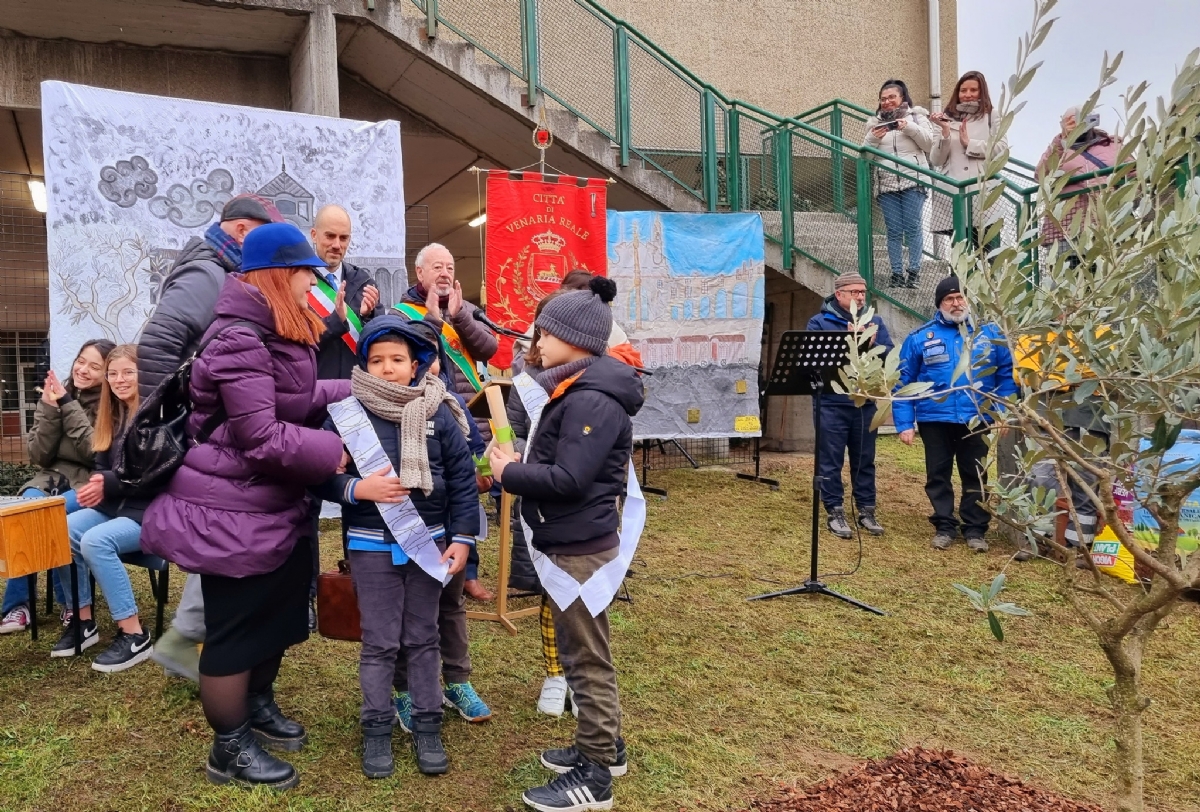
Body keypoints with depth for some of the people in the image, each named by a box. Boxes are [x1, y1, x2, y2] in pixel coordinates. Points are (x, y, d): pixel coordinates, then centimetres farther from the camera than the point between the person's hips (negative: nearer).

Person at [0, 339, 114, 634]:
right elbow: (38, 455, 1)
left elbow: (96, 452, -20)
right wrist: (50, 410, -13)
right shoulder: (55, 397, 6)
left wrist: (69, 406, -19)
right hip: (53, 477, 4)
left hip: (88, 482, -4)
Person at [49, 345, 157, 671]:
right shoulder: (111, 416, 13)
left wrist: (110, 484, -20)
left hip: (151, 511, -7)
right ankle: (83, 621, -3)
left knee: (95, 541, -30)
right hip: (114, 506, 8)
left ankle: (134, 636, -20)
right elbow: (102, 466, 16)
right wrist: (97, 485, -7)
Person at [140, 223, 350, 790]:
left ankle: (257, 707, 44)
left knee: (276, 613, 23)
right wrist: (335, 453, -21)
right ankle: (229, 750, 22)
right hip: (233, 513, -10)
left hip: (274, 506, 10)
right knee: (235, 628, 4)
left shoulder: (281, 334, 10)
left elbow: (302, 401, 12)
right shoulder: (240, 339, -24)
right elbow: (261, 438, -27)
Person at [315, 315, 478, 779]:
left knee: (423, 638, 14)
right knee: (378, 642, 9)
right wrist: (358, 489, -22)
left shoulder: (439, 413, -4)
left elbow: (463, 480, -1)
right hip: (371, 546, -1)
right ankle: (376, 728, 26)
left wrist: (461, 539, -4)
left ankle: (427, 724, 28)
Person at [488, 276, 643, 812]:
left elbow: (568, 480, -26)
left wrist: (508, 474, -15)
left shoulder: (593, 400, -20)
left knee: (586, 658, 1)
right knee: (583, 652, 20)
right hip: (570, 542, 10)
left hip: (580, 547, -10)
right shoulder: (578, 390, 12)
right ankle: (603, 747, 35)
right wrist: (517, 467, -1)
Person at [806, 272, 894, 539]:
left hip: (865, 403, 4)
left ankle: (866, 511, 22)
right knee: (830, 461, 1)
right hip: (832, 404, -3)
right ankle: (834, 512, 11)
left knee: (864, 460, 12)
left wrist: (872, 344, -18)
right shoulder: (820, 322, 0)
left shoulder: (875, 321, 10)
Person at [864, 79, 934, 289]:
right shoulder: (875, 122, 17)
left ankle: (914, 273, -3)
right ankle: (897, 274, 3)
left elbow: (929, 144, 3)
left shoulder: (916, 115, 11)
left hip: (913, 180, -2)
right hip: (886, 184, 2)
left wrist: (911, 127, -11)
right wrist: (872, 138, -7)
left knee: (912, 227, -6)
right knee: (894, 231, 1)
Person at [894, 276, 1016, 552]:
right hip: (934, 419, 0)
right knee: (938, 475, 10)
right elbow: (903, 383, -1)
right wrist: (904, 423, -7)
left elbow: (1006, 374, 4)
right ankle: (944, 526, 24)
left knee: (975, 476, 10)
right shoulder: (920, 337, -2)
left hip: (977, 419, 0)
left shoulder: (989, 332, 2)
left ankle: (975, 529, 22)